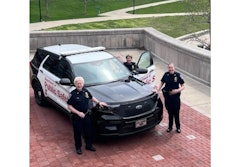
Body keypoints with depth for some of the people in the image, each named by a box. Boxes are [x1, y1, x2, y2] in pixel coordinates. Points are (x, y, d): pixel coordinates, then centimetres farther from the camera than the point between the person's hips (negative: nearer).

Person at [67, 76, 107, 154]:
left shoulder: (85, 91, -1)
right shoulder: (73, 94, -17)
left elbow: (91, 97, 20)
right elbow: (69, 106, -15)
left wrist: (99, 102, 11)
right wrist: (78, 113, -21)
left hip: (86, 115, 5)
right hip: (77, 117, -5)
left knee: (89, 131, 15)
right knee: (78, 133, 8)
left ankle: (88, 145, 34)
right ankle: (78, 147, 27)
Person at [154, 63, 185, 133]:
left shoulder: (178, 75, -9)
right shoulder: (166, 75, -3)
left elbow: (183, 86, -4)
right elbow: (161, 83, 7)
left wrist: (178, 90, -21)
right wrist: (158, 88, -12)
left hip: (175, 96, -2)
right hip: (167, 96, 2)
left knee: (176, 112, 5)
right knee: (170, 112, 12)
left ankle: (178, 127, 21)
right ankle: (170, 126, 27)